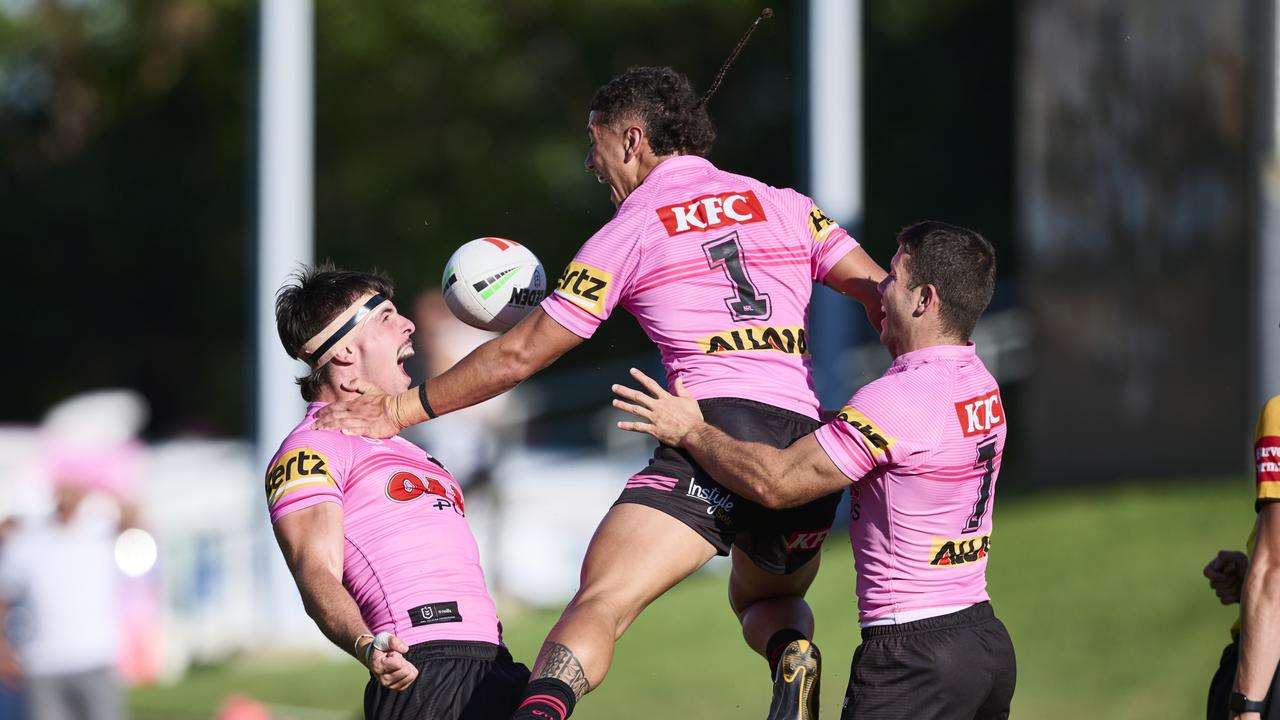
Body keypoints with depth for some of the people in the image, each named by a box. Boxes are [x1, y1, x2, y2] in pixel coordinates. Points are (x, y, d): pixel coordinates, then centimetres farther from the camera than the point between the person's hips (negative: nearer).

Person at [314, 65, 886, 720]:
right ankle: (793, 652, -4)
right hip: (808, 444, 5)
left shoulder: (628, 231, 10)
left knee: (598, 603, -16)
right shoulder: (786, 206, 20)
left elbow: (519, 354, 10)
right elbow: (879, 291, 11)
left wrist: (402, 409, 18)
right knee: (766, 601, 30)